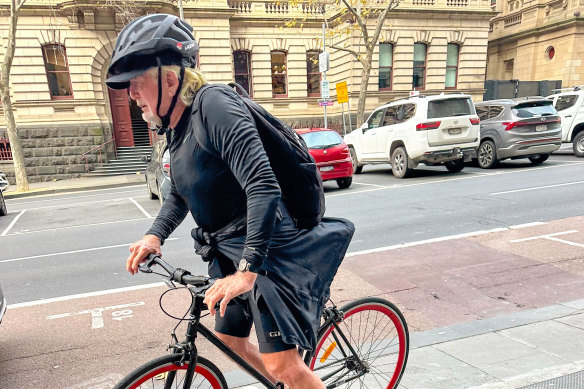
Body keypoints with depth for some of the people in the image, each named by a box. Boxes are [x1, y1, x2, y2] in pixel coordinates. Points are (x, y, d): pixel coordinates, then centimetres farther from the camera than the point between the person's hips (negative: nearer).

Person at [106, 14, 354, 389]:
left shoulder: (213, 105, -20)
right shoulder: (176, 127, 9)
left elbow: (263, 186, -30)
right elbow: (180, 192, 22)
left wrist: (248, 270, -33)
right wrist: (155, 235, 6)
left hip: (267, 249, -9)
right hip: (231, 252, 10)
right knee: (230, 337, 22)